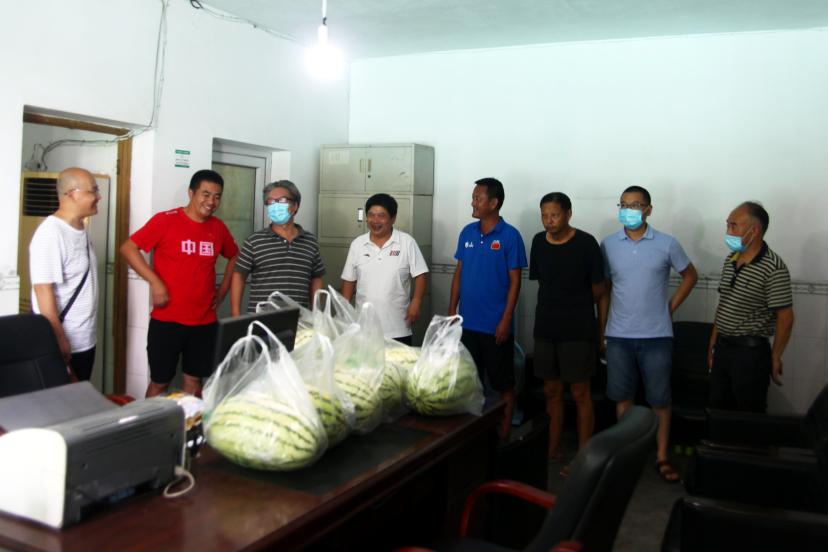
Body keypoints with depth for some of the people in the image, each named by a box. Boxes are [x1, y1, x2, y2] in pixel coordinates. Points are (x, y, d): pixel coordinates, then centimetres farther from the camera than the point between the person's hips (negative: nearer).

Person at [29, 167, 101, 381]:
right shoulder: (50, 234, -20)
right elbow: (43, 291, -22)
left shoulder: (80, 229, 8)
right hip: (63, 343, -8)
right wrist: (59, 340, -22)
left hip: (86, 339, 9)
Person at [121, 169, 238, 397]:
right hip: (166, 320, -4)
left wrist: (223, 289, 12)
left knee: (194, 380, 14)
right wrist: (155, 282, -16)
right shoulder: (165, 220, -8)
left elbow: (235, 256, 22)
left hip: (204, 322, 4)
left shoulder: (218, 227, 5)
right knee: (160, 382, 8)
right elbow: (128, 248, -10)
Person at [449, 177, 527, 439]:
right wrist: (451, 311, 7)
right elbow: (459, 273, 11)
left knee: (503, 384, 7)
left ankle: (503, 435, 20)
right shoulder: (467, 232, 6)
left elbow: (515, 281, -9)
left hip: (495, 325, -5)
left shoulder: (510, 235, -9)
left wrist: (506, 320, -14)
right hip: (467, 322, 5)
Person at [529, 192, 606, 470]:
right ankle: (553, 449, 27)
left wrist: (576, 307, 8)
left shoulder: (586, 243, -12)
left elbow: (599, 288, -4)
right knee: (552, 391, 14)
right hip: (546, 327, 5)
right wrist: (556, 306, 8)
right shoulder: (539, 242, 3)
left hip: (578, 330, -5)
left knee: (580, 394, 3)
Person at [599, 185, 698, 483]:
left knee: (660, 399, 6)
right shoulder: (608, 245, 0)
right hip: (619, 336, 1)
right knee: (622, 396, 11)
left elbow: (690, 276, 11)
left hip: (656, 336, -1)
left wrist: (670, 307, 3)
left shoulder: (667, 244, -4)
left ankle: (661, 457, 19)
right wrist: (601, 328, 6)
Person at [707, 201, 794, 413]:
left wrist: (775, 357, -10)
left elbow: (785, 316, -15)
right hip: (723, 347, 7)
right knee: (718, 410, 15)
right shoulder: (731, 259, 7)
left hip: (751, 351, -7)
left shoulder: (773, 268, -17)